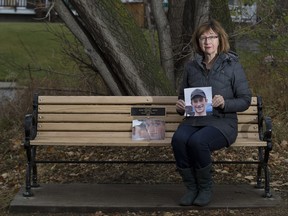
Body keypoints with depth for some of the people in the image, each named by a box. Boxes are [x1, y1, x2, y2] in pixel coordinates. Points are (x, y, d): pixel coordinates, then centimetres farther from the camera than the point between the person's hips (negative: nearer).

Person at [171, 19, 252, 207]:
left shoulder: (232, 65, 1)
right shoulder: (191, 67, 13)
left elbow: (245, 100, 1)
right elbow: (183, 95, 25)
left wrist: (224, 103, -18)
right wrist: (180, 106, 1)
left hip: (222, 122, -3)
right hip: (194, 120, 4)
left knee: (197, 141, -36)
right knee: (179, 139, -32)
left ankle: (206, 189, -11)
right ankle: (192, 188, -14)